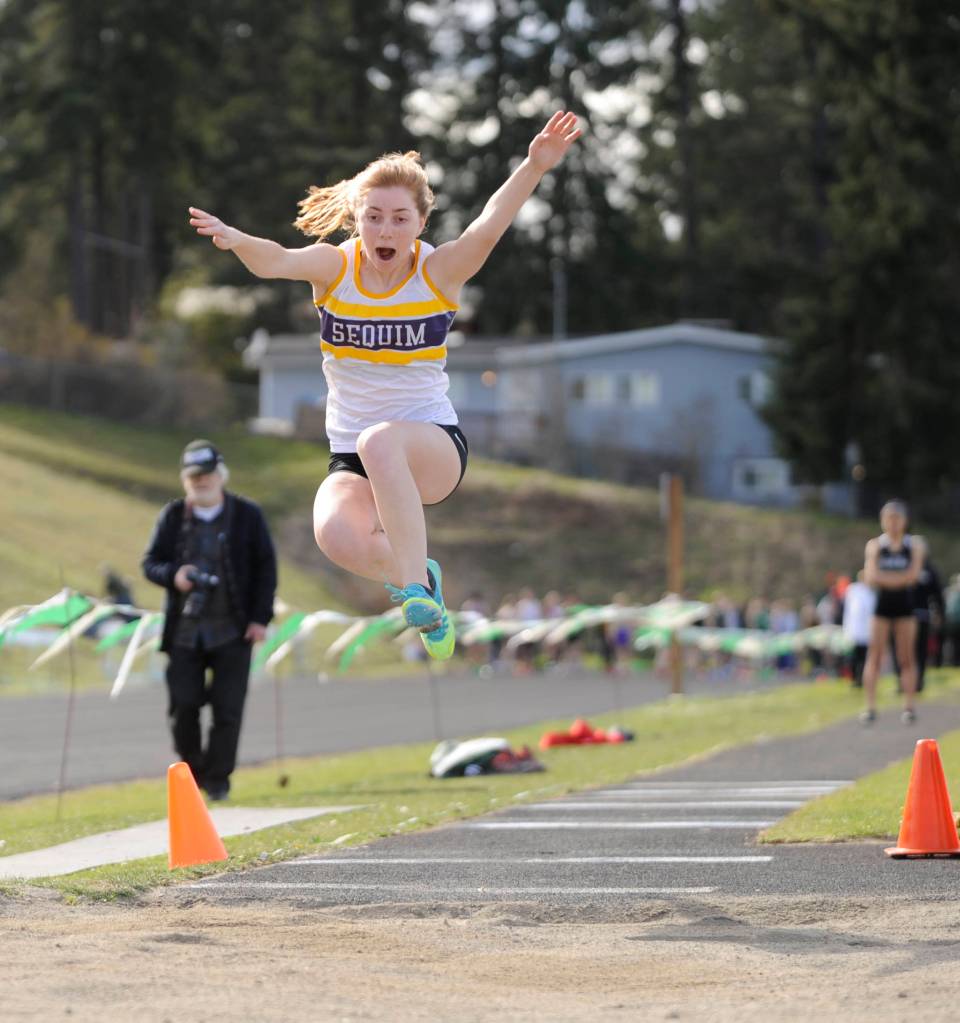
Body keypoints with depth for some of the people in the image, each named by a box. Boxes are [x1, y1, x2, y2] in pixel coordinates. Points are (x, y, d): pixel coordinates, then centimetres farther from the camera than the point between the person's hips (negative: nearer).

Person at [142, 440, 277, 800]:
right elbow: (150, 562, 10)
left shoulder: (247, 515, 2)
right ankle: (192, 771, 18)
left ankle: (218, 778, 5)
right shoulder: (172, 516, 7)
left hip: (232, 632, -2)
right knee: (183, 706, -1)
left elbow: (266, 567, 3)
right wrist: (172, 575, -13)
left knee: (227, 709, -5)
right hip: (184, 631, 2)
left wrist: (261, 617, -5)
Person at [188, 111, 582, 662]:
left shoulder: (439, 271, -7)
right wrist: (235, 240, -49)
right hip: (352, 462, 2)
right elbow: (278, 261, -25)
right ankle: (420, 580, 0)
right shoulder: (333, 266, -3)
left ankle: (416, 588, -28)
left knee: (379, 441, -38)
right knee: (336, 534, -31)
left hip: (435, 449, -2)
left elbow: (488, 227, -26)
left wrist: (534, 167, -45)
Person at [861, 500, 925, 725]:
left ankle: (909, 706, 5)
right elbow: (870, 578, -8)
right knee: (874, 656, -6)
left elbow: (913, 575, -9)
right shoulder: (875, 545, 5)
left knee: (907, 658, 1)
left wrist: (884, 577, -11)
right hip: (882, 605, 0)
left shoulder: (915, 544, 4)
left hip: (905, 606, 0)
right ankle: (870, 706, -7)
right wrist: (900, 578, -12)